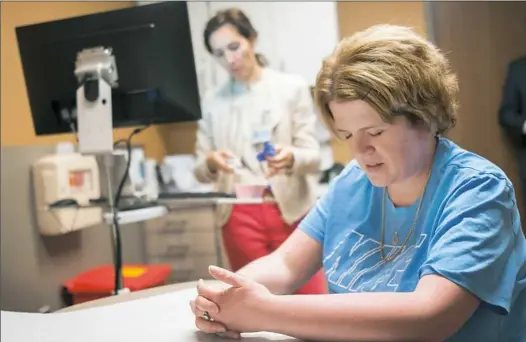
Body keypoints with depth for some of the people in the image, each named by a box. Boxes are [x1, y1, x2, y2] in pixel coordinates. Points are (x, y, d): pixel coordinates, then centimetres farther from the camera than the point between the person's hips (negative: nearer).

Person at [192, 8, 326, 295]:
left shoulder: (292, 88, 2)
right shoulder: (212, 101, 7)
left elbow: (312, 156, -2)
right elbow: (200, 172, 7)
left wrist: (291, 157, -25)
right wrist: (211, 163, -17)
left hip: (291, 212, -1)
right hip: (240, 216, 2)